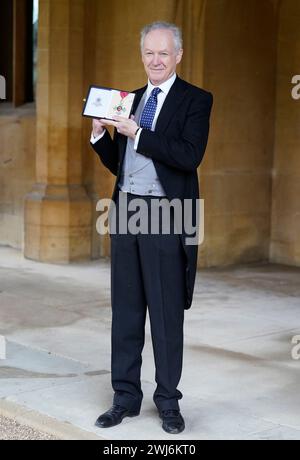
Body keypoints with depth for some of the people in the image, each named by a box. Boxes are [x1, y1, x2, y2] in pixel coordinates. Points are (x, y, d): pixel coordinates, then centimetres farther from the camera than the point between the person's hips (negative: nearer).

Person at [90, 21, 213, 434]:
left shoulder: (196, 100, -2)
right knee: (125, 310, 10)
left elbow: (189, 156, -17)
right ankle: (125, 397, 20)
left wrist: (137, 132, -19)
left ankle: (168, 401, 15)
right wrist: (101, 133, 0)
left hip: (165, 217, -5)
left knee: (167, 314, 2)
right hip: (125, 211, 6)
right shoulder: (130, 101, 16)